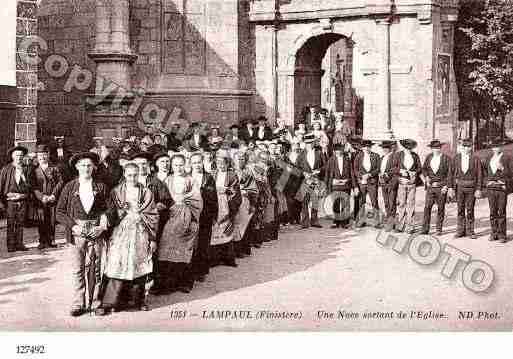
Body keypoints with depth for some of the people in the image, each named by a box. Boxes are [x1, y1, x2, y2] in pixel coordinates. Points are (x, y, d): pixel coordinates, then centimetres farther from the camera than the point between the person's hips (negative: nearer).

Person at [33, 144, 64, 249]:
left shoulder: (54, 168, 8)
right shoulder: (35, 171, 7)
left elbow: (60, 182, 2)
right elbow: (34, 187, 2)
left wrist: (53, 195, -9)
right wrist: (42, 197, -12)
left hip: (53, 200, 0)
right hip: (40, 201, 0)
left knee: (52, 221, 2)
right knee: (42, 222, -1)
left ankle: (51, 241, 13)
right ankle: (43, 242, 6)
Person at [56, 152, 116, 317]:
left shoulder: (101, 187, 8)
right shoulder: (69, 187, 7)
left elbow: (110, 210, 5)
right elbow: (60, 212, 5)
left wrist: (104, 225, -10)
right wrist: (73, 225, -9)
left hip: (96, 233, 0)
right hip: (77, 233, 0)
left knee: (95, 269, 3)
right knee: (78, 269, -1)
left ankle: (94, 302, 11)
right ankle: (78, 304, 4)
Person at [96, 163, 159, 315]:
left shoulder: (146, 193, 6)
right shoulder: (116, 192, 5)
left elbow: (153, 217, 7)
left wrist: (153, 239, 3)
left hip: (141, 235, 1)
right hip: (121, 233, -1)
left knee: (140, 267, 5)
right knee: (117, 267, -7)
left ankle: (139, 300, 19)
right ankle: (108, 303, -3)